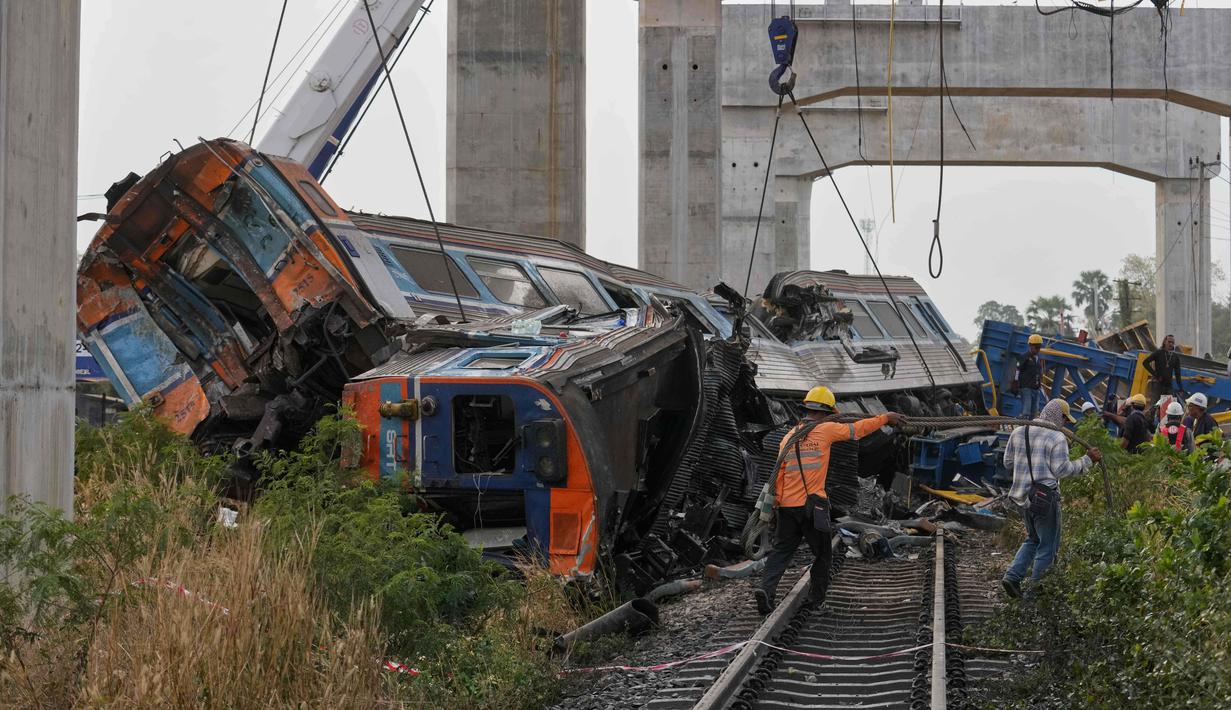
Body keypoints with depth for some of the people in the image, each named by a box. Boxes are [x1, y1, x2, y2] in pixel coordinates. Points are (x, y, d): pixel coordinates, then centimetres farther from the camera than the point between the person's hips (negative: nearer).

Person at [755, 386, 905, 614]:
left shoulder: (788, 437, 11)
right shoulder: (825, 430, -3)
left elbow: (779, 473, 10)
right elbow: (858, 429, 8)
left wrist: (777, 502, 16)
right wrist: (886, 418, 21)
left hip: (787, 506, 4)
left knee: (781, 550, 7)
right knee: (823, 554, 12)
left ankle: (766, 588, -14)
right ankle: (817, 600, 16)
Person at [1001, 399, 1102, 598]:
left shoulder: (1019, 432, 8)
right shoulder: (1057, 438, -10)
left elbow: (1008, 463, 12)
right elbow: (1062, 469, -12)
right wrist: (1087, 460, -5)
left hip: (1021, 496, 7)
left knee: (1033, 539, 23)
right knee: (1048, 545, 5)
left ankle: (1013, 576, 7)